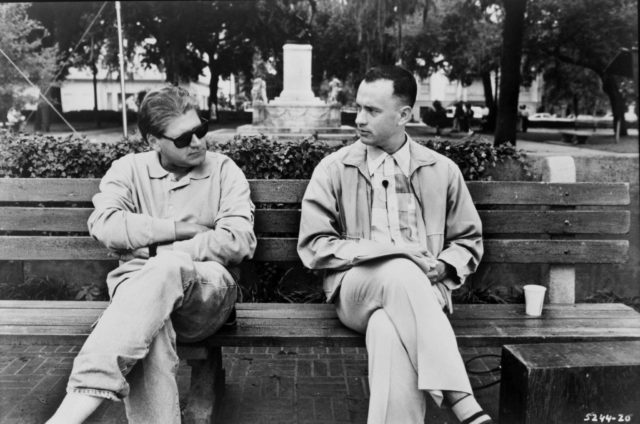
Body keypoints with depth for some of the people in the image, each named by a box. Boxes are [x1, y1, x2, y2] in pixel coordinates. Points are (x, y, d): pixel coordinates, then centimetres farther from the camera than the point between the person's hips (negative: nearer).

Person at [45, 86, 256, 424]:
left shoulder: (224, 171, 7)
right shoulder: (129, 169, 12)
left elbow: (239, 241, -7)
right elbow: (104, 224, -7)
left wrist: (164, 253, -11)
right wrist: (181, 229, -9)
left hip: (208, 292, -1)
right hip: (138, 285, 2)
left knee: (167, 269, -38)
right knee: (147, 324, -37)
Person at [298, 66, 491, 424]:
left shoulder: (442, 171, 13)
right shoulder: (334, 169, 7)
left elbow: (469, 241, 19)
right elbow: (313, 247, 2)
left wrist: (440, 267, -4)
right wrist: (377, 249, -11)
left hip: (423, 288, 1)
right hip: (355, 286, -1)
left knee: (388, 330, -36)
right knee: (401, 272, -37)